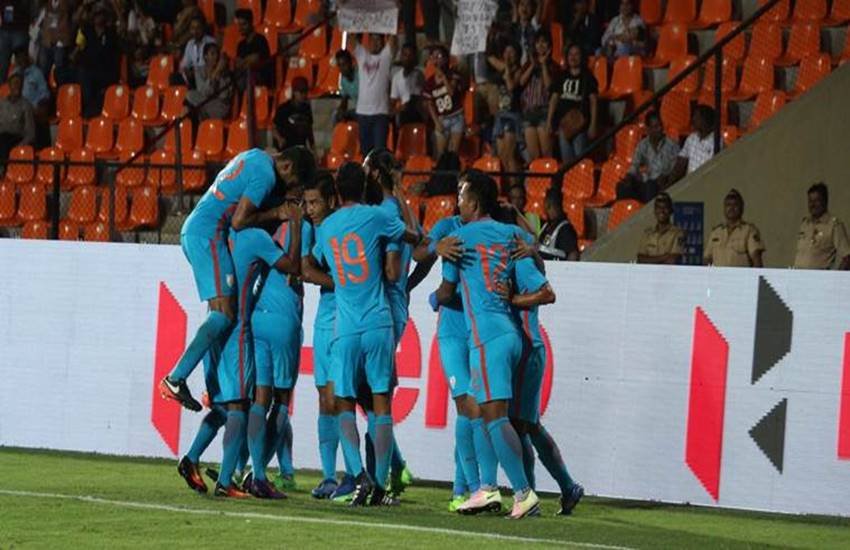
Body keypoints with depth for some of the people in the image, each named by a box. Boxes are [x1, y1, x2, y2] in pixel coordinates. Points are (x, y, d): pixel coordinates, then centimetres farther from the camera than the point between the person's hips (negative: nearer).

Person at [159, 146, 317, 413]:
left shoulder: (255, 156, 18)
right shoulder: (266, 175, -12)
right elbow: (239, 221, -15)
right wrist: (276, 214, -4)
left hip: (191, 230, 11)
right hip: (208, 235, -11)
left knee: (222, 311, 11)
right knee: (223, 314, -14)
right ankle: (176, 379, -23)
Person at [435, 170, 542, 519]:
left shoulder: (460, 237, 0)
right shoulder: (510, 234, 15)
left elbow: (446, 293, 8)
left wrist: (435, 298, 30)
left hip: (486, 335, -7)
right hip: (510, 331, 7)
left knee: (495, 414, -12)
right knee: (483, 410, 12)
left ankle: (524, 493, -20)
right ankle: (487, 488, 8)